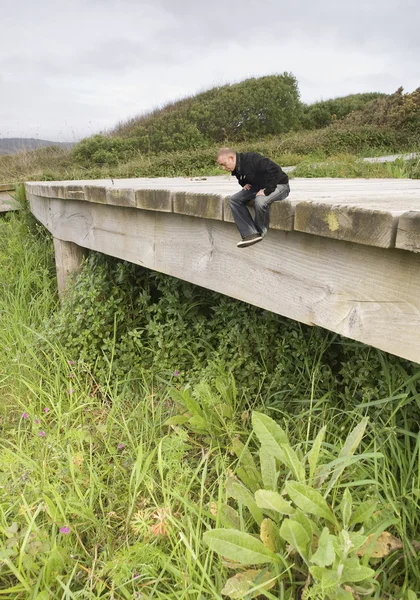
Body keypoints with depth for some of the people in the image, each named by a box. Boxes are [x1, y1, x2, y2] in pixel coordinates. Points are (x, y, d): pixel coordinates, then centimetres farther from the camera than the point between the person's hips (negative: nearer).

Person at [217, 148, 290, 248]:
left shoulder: (252, 159, -26)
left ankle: (260, 233, -11)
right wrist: (244, 184, 3)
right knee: (234, 200, -8)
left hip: (278, 185, -9)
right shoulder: (236, 169, 2)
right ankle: (250, 234, -17)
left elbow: (275, 170, -33)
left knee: (259, 202, -39)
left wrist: (266, 190, -30)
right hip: (259, 187, 9)